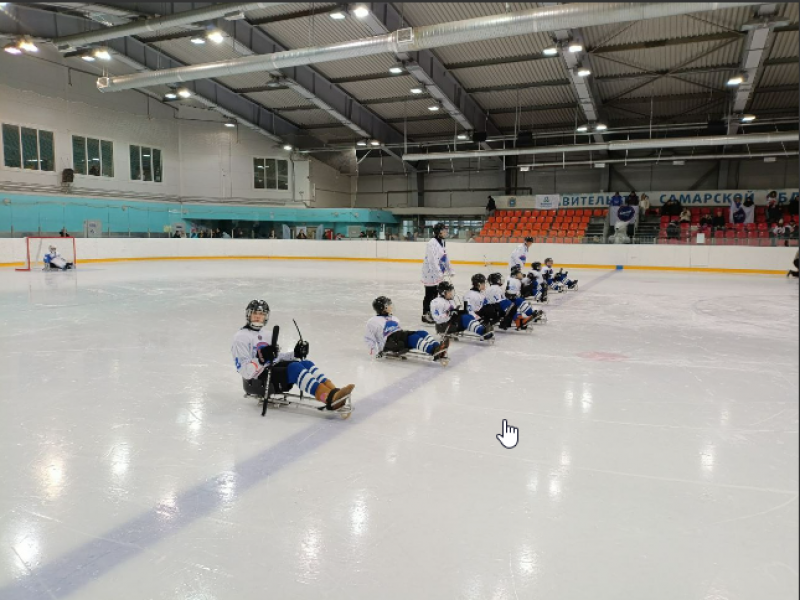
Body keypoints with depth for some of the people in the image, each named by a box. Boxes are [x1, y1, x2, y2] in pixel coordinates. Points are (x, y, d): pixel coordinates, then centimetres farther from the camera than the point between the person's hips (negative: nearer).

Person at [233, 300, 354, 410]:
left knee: (306, 364, -16)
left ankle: (334, 392, -34)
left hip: (273, 371, 8)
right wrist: (260, 359, -31)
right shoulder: (241, 337, -6)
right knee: (294, 367, -30)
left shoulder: (264, 336, 21)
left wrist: (295, 354, 5)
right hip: (257, 382, -8)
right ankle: (329, 398, -46)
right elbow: (244, 371, -14)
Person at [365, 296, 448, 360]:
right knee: (414, 338, -31)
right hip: (389, 342, -7)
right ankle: (434, 351, -53)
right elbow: (369, 339, 1)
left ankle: (437, 350, -42)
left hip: (401, 337, 8)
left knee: (422, 333, -19)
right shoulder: (373, 322, 4)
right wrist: (375, 352, -9)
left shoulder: (393, 318, 27)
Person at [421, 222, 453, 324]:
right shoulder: (432, 243, -18)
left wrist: (450, 271, 16)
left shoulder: (441, 242, 13)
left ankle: (431, 313, 25)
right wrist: (439, 273, -29)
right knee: (429, 294, -1)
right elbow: (432, 259, -25)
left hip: (437, 274, 9)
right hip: (430, 273, -9)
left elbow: (445, 258, 19)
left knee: (435, 294, 14)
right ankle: (425, 315, 9)